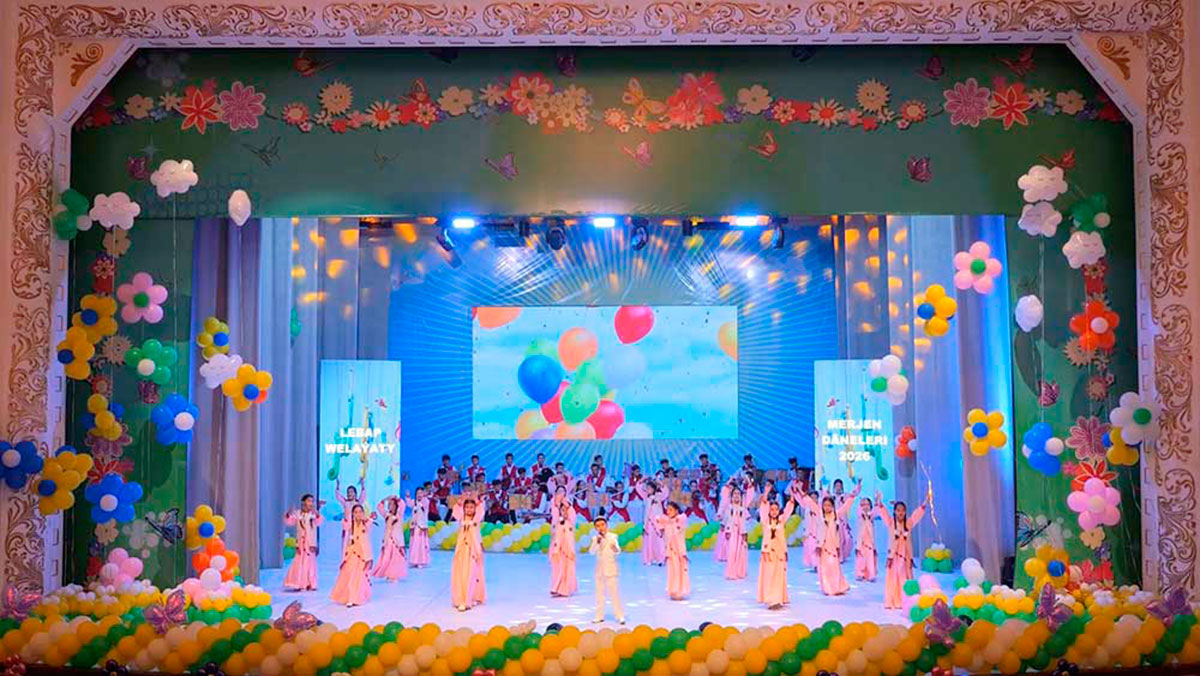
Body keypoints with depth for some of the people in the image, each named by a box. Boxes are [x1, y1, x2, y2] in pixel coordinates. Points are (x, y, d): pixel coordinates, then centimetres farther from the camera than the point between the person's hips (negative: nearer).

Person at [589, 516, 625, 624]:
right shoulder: (595, 538, 4)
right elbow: (591, 552, -8)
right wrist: (597, 541, -23)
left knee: (614, 592, -7)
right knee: (599, 592, 10)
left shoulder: (612, 536, -6)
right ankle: (599, 616, 18)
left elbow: (618, 551, -19)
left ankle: (620, 616, -3)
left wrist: (615, 548, -42)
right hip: (599, 568, 4)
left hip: (610, 568, -4)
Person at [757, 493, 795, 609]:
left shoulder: (781, 520, 5)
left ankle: (779, 599, 4)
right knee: (768, 576, -1)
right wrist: (766, 493, -21)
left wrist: (792, 495, -13)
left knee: (779, 576, 0)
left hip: (780, 551, 1)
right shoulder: (765, 521, 1)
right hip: (768, 550, -1)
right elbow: (762, 507, -10)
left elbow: (789, 509, -2)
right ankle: (771, 600, 1)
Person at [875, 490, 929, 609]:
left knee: (905, 580, 7)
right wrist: (879, 502, -31)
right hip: (893, 556, -2)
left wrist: (925, 503, -13)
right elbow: (883, 514, -15)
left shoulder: (909, 523, 3)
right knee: (892, 580, 0)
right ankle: (892, 602, 4)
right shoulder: (890, 522, -4)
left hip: (906, 556, 2)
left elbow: (918, 514, -2)